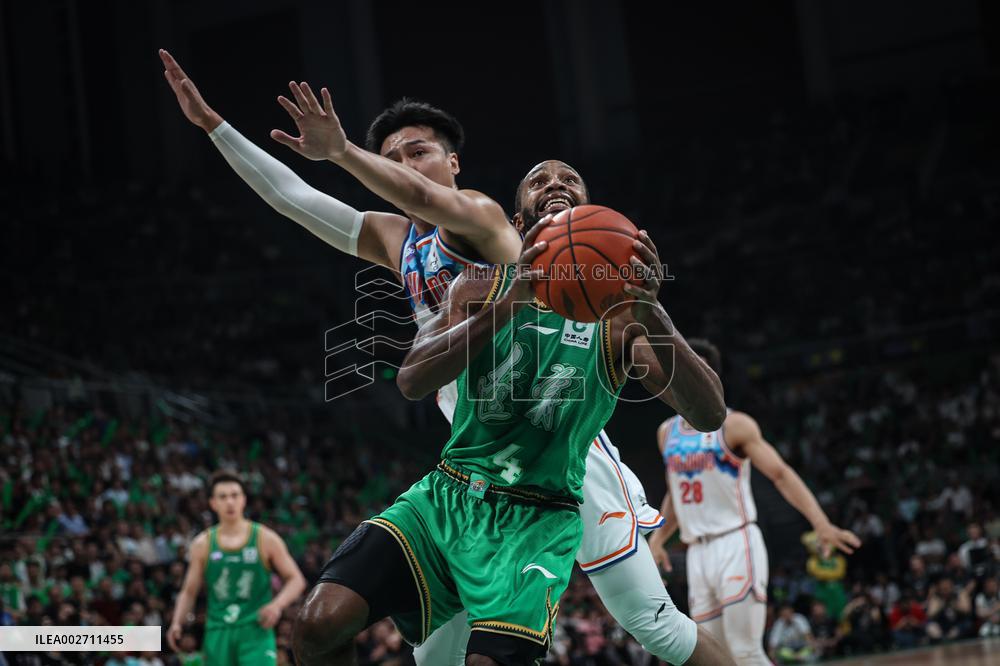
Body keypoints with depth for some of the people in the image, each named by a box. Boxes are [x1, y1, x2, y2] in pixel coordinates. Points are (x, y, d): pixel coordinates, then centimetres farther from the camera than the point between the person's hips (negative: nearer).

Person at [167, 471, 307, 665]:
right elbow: (189, 591, 14)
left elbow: (296, 580, 4)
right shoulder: (202, 545, 8)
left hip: (256, 630, -3)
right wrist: (177, 623, -2)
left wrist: (277, 604, -15)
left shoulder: (265, 539, 2)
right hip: (218, 633, 3)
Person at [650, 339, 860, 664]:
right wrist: (658, 537, 14)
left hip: (736, 546, -6)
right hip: (698, 553, 6)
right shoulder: (667, 433, 15)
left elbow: (781, 473, -11)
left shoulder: (733, 425, -4)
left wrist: (821, 524, -22)